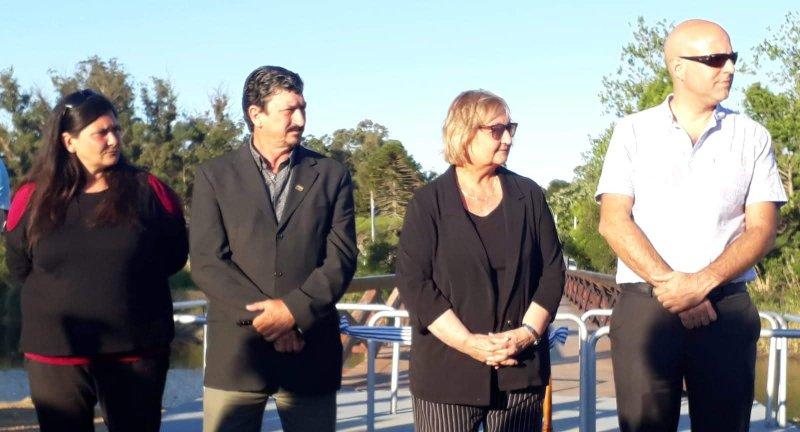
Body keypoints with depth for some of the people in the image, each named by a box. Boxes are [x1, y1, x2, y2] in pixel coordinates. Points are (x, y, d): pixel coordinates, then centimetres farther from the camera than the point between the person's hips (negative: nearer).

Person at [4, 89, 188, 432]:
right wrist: (62, 291, 7)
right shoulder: (34, 198, 1)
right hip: (55, 357, 1)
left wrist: (131, 279, 2)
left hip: (136, 353, -1)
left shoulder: (149, 191, -2)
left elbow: (174, 256, 5)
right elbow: (19, 268, 12)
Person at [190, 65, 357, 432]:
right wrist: (261, 316, -12)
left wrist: (295, 309, -12)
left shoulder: (331, 175, 9)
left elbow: (342, 257, 1)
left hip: (311, 349, 1)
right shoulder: (214, 176, 6)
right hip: (236, 348, -1)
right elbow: (207, 262, -3)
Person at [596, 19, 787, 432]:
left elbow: (762, 230, 1)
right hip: (645, 306, -1)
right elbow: (613, 221, -3)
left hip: (727, 308, 1)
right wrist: (670, 284, -13)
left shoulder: (752, 137, 8)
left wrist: (703, 283, -13)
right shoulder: (634, 131, 5)